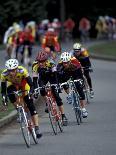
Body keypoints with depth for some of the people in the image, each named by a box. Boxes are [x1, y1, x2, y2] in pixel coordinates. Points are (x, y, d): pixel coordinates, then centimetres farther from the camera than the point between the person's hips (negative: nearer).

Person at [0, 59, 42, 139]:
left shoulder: (22, 71, -37)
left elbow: (31, 84, -35)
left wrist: (31, 92, -51)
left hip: (24, 86, -2)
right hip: (13, 85, 2)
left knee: (31, 106, -11)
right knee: (10, 93, -32)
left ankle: (37, 128, -9)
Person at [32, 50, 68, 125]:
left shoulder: (51, 63, -34)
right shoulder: (35, 66, -30)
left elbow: (55, 75, -37)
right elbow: (35, 79, -29)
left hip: (51, 76, -2)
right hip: (43, 77, 2)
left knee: (56, 95, -12)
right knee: (42, 90, -29)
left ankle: (63, 116, -10)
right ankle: (48, 104, -1)